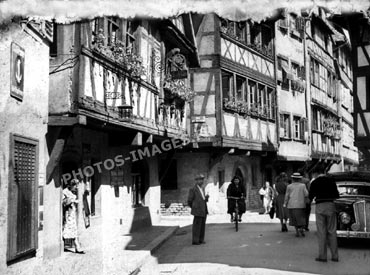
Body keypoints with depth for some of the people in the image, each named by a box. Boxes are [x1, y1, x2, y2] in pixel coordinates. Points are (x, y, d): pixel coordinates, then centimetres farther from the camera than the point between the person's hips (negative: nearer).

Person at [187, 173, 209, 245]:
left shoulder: (202, 189, 16)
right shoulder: (193, 189, -8)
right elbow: (189, 201, -6)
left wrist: (206, 197, 1)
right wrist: (194, 208, 4)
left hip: (204, 210, 8)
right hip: (198, 211, -7)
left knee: (202, 225, 9)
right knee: (197, 225, -4)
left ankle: (201, 239, 17)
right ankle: (195, 240, 2)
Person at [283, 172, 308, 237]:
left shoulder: (289, 186, 0)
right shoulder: (303, 185, 0)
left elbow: (287, 196, 2)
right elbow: (306, 194, -4)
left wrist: (285, 204, 13)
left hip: (292, 205, 1)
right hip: (301, 205, 0)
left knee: (294, 218, 10)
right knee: (301, 217, 8)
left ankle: (297, 231, 7)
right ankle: (301, 228, -14)